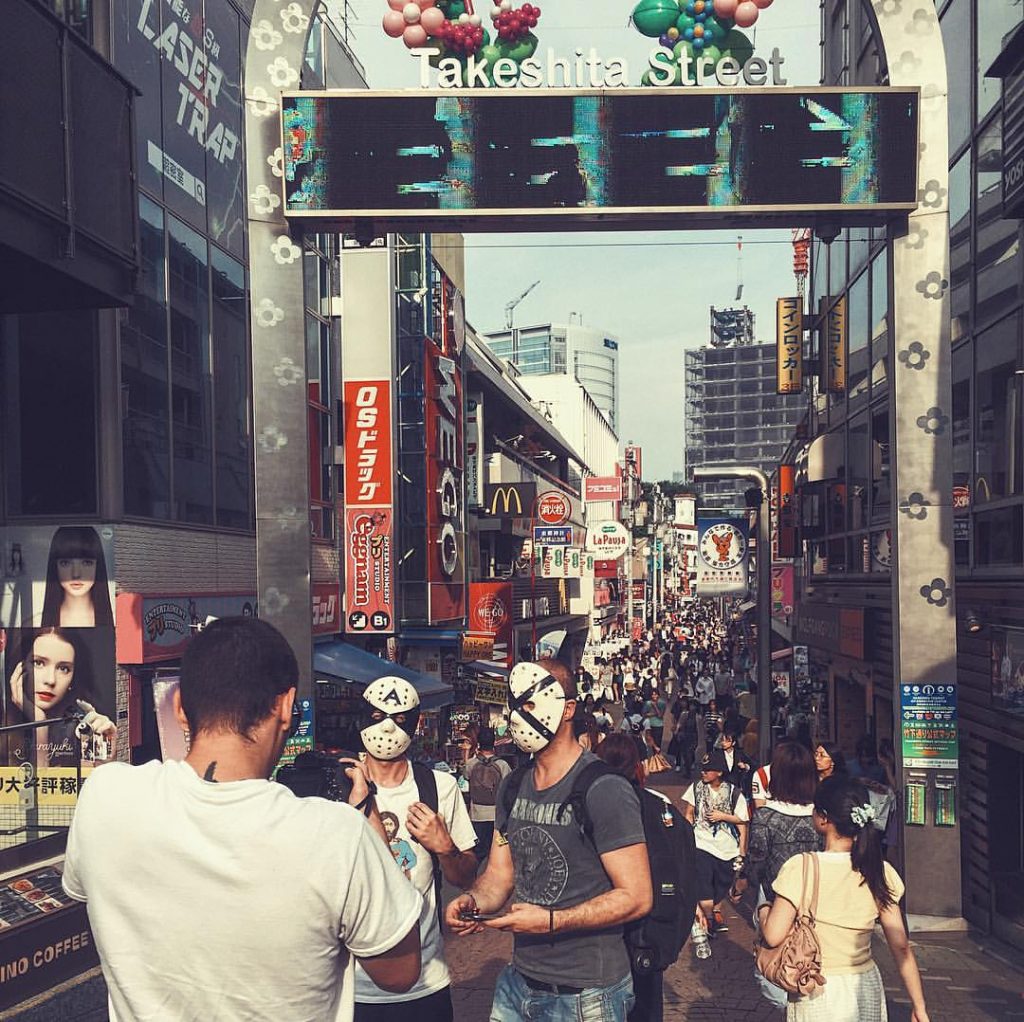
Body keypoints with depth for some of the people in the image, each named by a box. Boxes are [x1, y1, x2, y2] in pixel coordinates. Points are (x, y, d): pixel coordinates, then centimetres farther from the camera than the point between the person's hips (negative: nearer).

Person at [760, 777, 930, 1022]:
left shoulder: (801, 868, -18)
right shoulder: (879, 872, -7)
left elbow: (773, 936, -17)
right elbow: (901, 947, -4)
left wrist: (763, 909, 3)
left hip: (818, 994, -3)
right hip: (867, 988, 3)